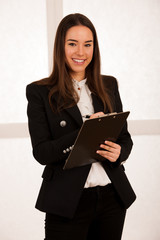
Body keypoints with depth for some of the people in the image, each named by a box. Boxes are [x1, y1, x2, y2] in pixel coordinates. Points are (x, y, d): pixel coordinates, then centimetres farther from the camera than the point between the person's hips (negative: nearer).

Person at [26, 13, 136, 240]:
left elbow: (125, 137, 13)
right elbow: (41, 153, -10)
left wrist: (119, 152, -11)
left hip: (113, 198, 4)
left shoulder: (108, 85, 8)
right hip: (67, 203, -4)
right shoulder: (40, 92, -4)